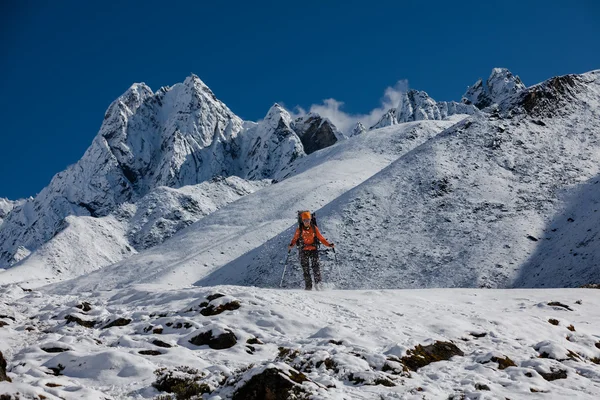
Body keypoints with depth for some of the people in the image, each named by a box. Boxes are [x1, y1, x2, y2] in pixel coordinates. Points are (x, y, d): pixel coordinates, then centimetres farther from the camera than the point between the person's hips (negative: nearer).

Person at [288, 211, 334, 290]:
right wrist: (291, 245, -16)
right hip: (303, 250, 0)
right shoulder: (299, 229, 3)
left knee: (316, 266, -13)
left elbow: (321, 238, 8)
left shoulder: (314, 228, 4)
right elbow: (295, 239, 5)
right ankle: (308, 286, -1)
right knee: (305, 268, -4)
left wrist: (328, 244, -2)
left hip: (313, 249, 0)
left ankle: (317, 283, -5)